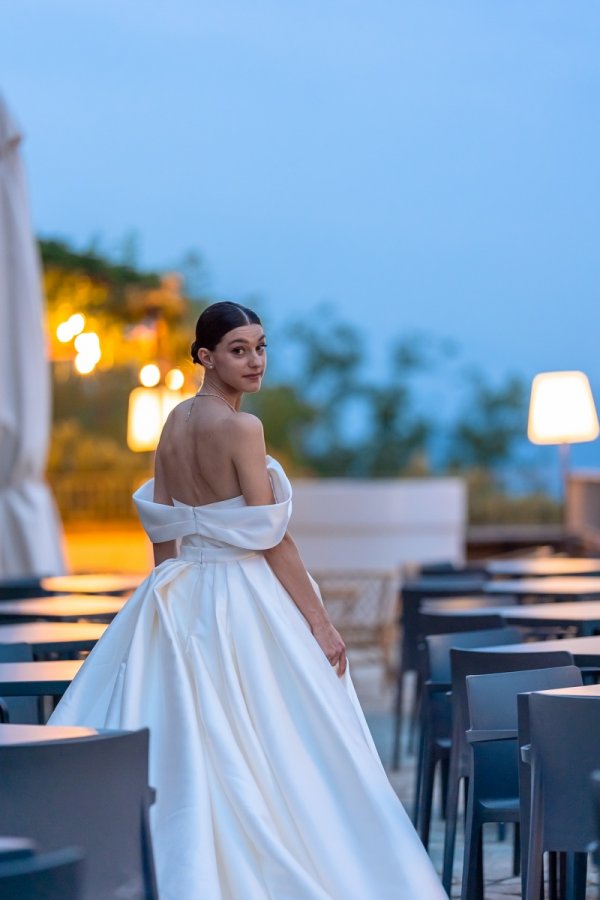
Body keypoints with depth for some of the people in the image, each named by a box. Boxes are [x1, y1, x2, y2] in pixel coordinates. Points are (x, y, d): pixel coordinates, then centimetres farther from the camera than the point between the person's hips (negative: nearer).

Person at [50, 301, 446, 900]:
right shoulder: (241, 428, -15)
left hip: (179, 598, 8)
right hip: (242, 600, -8)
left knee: (175, 754, 9)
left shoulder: (173, 423, 8)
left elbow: (162, 532, 11)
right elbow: (272, 541, -15)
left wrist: (174, 599, 19)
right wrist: (321, 623, -10)